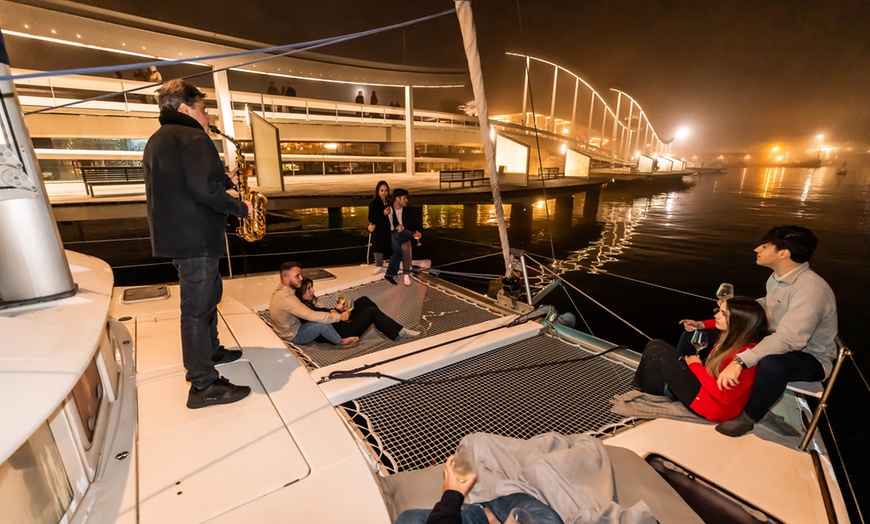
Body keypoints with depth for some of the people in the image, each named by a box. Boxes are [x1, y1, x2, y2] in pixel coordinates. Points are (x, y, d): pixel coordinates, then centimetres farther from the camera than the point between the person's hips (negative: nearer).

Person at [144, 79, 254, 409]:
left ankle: (210, 351, 39)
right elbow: (205, 191, -26)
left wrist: (226, 181, 16)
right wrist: (241, 208, -12)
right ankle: (204, 387, 5)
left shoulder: (158, 140, 19)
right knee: (197, 307, -5)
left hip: (175, 234, 10)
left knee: (208, 293, 23)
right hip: (195, 237, -10)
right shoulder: (192, 138, -14)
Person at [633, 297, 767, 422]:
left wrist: (696, 366, -15)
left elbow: (724, 396, -25)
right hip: (705, 385, 9)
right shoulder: (735, 336, -2)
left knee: (656, 353, -15)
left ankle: (653, 396, 9)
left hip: (710, 403, -8)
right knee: (655, 345, 1)